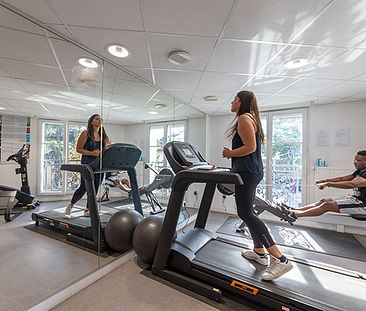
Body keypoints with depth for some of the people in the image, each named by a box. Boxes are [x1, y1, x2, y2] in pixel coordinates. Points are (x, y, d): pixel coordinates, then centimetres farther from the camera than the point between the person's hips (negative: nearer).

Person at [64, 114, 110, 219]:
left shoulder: (103, 136, 12)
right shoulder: (86, 133, -2)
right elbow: (78, 149, -6)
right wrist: (91, 153, -19)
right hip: (87, 164, -5)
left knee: (95, 188, 7)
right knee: (84, 187, -4)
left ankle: (88, 210, 22)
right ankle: (70, 206, 22)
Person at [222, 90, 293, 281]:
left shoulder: (244, 118, -9)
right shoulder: (250, 118, 22)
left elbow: (250, 147, -19)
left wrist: (229, 153, -9)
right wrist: (232, 153, 15)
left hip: (247, 172, -10)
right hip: (252, 171, 10)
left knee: (245, 213, -9)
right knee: (247, 212, 15)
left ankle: (280, 259, -3)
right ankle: (259, 252, 27)